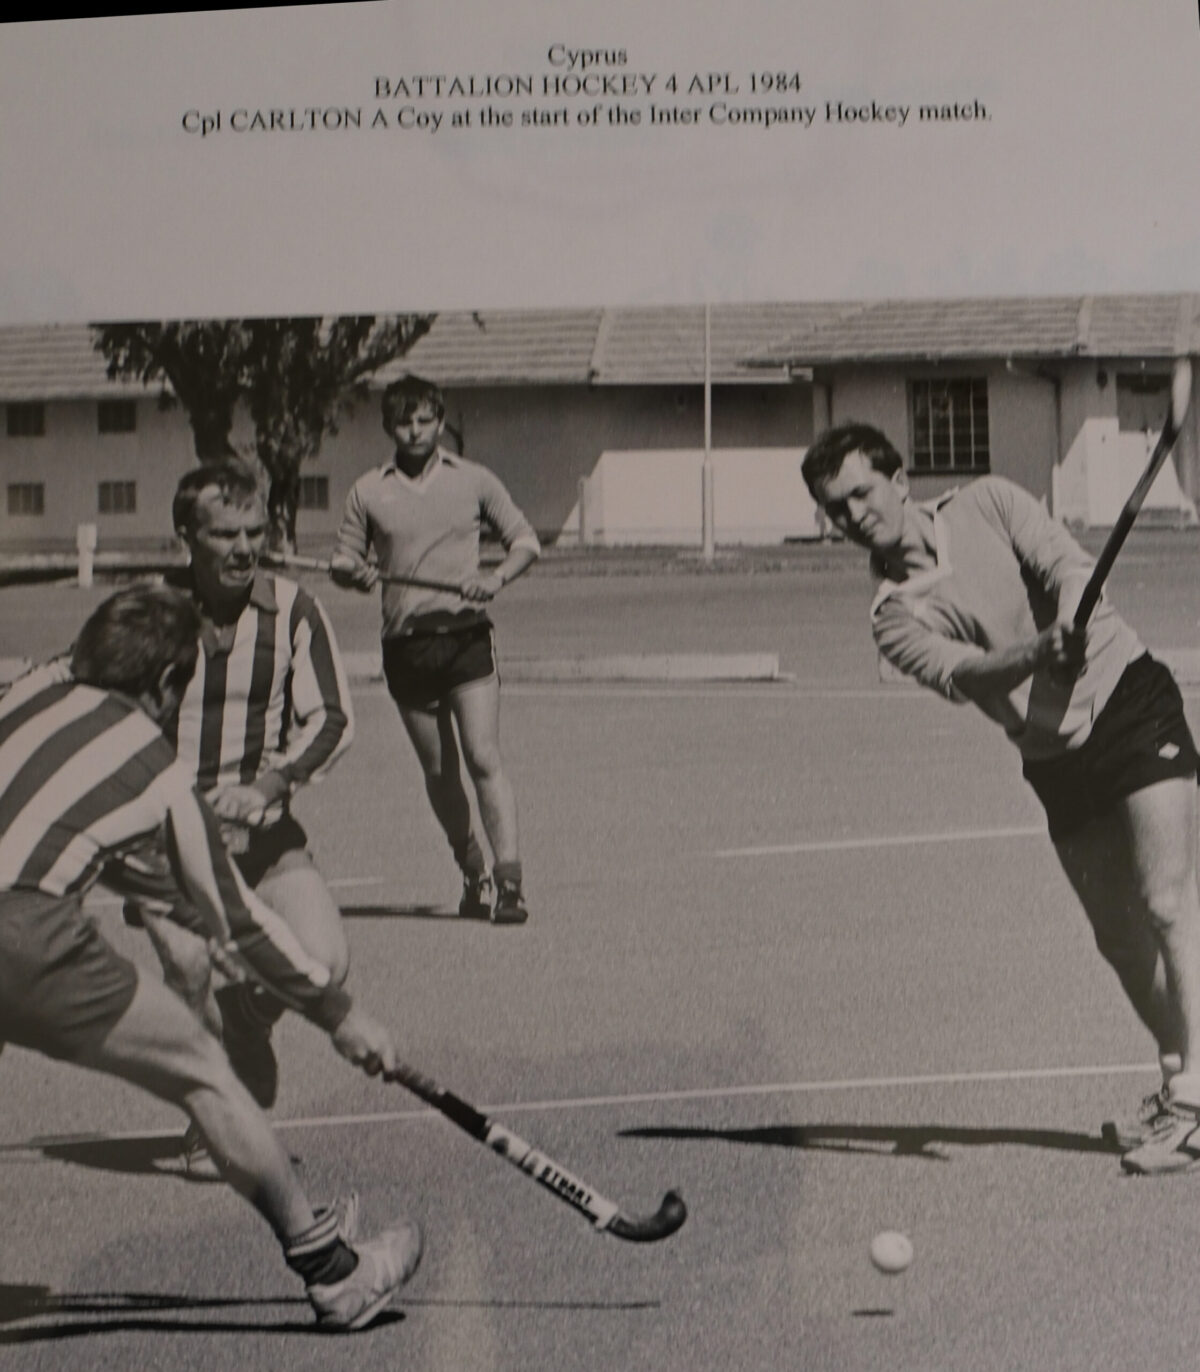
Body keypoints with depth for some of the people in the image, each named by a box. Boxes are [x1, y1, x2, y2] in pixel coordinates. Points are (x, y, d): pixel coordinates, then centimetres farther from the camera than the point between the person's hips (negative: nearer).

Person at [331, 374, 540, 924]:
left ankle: (509, 880, -14)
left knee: (483, 758, -13)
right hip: (405, 645, 2)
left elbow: (526, 541, 12)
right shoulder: (368, 492, 9)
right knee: (438, 771, 8)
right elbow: (344, 560, 14)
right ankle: (472, 872, 24)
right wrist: (352, 571, -10)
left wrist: (496, 577, -8)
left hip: (466, 635, -2)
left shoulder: (473, 480, 7)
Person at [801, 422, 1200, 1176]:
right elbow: (958, 672, -19)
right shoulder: (894, 617, -1)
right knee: (1120, 940, 7)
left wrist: (1071, 617, -37)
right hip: (1056, 761, 4)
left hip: (1132, 698, -3)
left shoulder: (990, 502, -1)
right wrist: (1035, 651, -39)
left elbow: (1068, 561, -15)